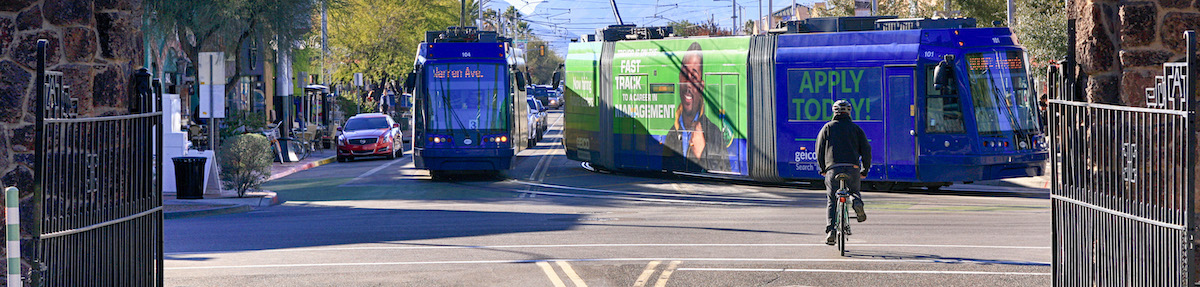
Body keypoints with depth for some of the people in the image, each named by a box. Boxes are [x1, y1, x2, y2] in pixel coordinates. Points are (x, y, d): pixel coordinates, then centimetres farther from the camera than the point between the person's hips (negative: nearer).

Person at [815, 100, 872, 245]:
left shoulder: (828, 127, 11)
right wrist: (865, 170, 17)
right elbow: (866, 149, 8)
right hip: (853, 168, 1)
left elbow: (819, 149, 8)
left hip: (833, 168, -1)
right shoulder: (855, 128, 13)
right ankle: (857, 201, -13)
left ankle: (831, 230, -10)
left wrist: (822, 168, 18)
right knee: (853, 190, 23)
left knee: (833, 201, 4)